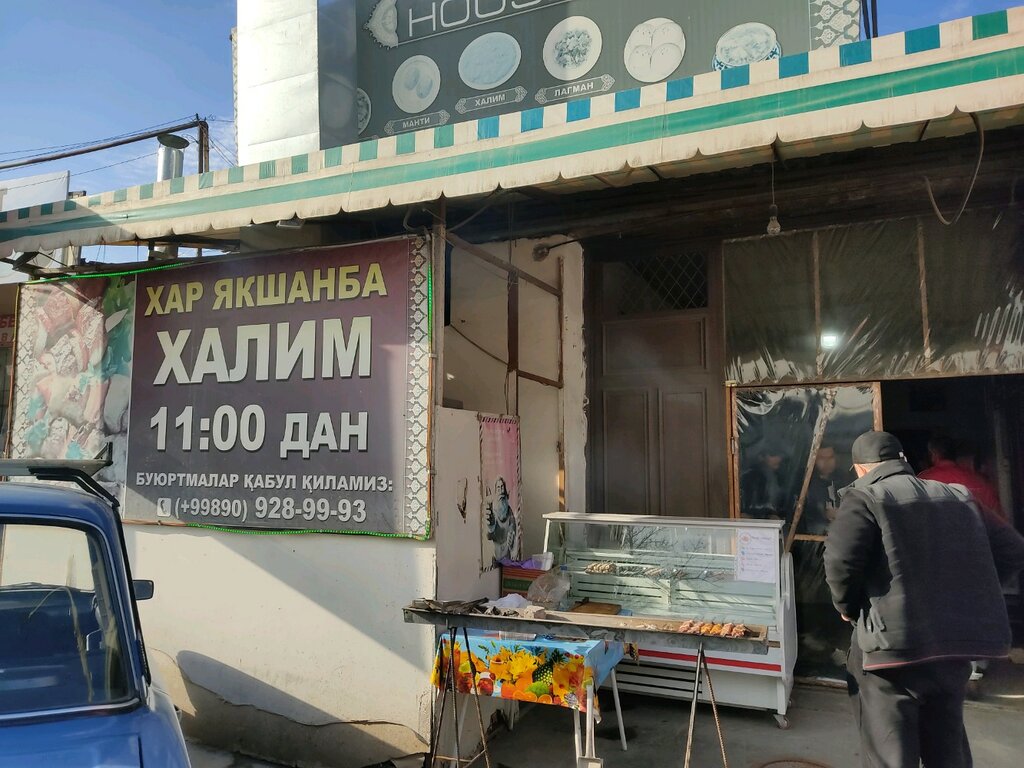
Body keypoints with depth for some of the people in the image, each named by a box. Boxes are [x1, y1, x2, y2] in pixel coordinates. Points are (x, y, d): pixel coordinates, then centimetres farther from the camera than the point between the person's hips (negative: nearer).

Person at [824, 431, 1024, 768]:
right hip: (956, 642, 6)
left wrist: (847, 607, -2)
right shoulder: (959, 497, 12)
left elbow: (840, 560, -20)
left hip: (891, 645, -6)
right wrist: (965, 591, 14)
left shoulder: (864, 498, -8)